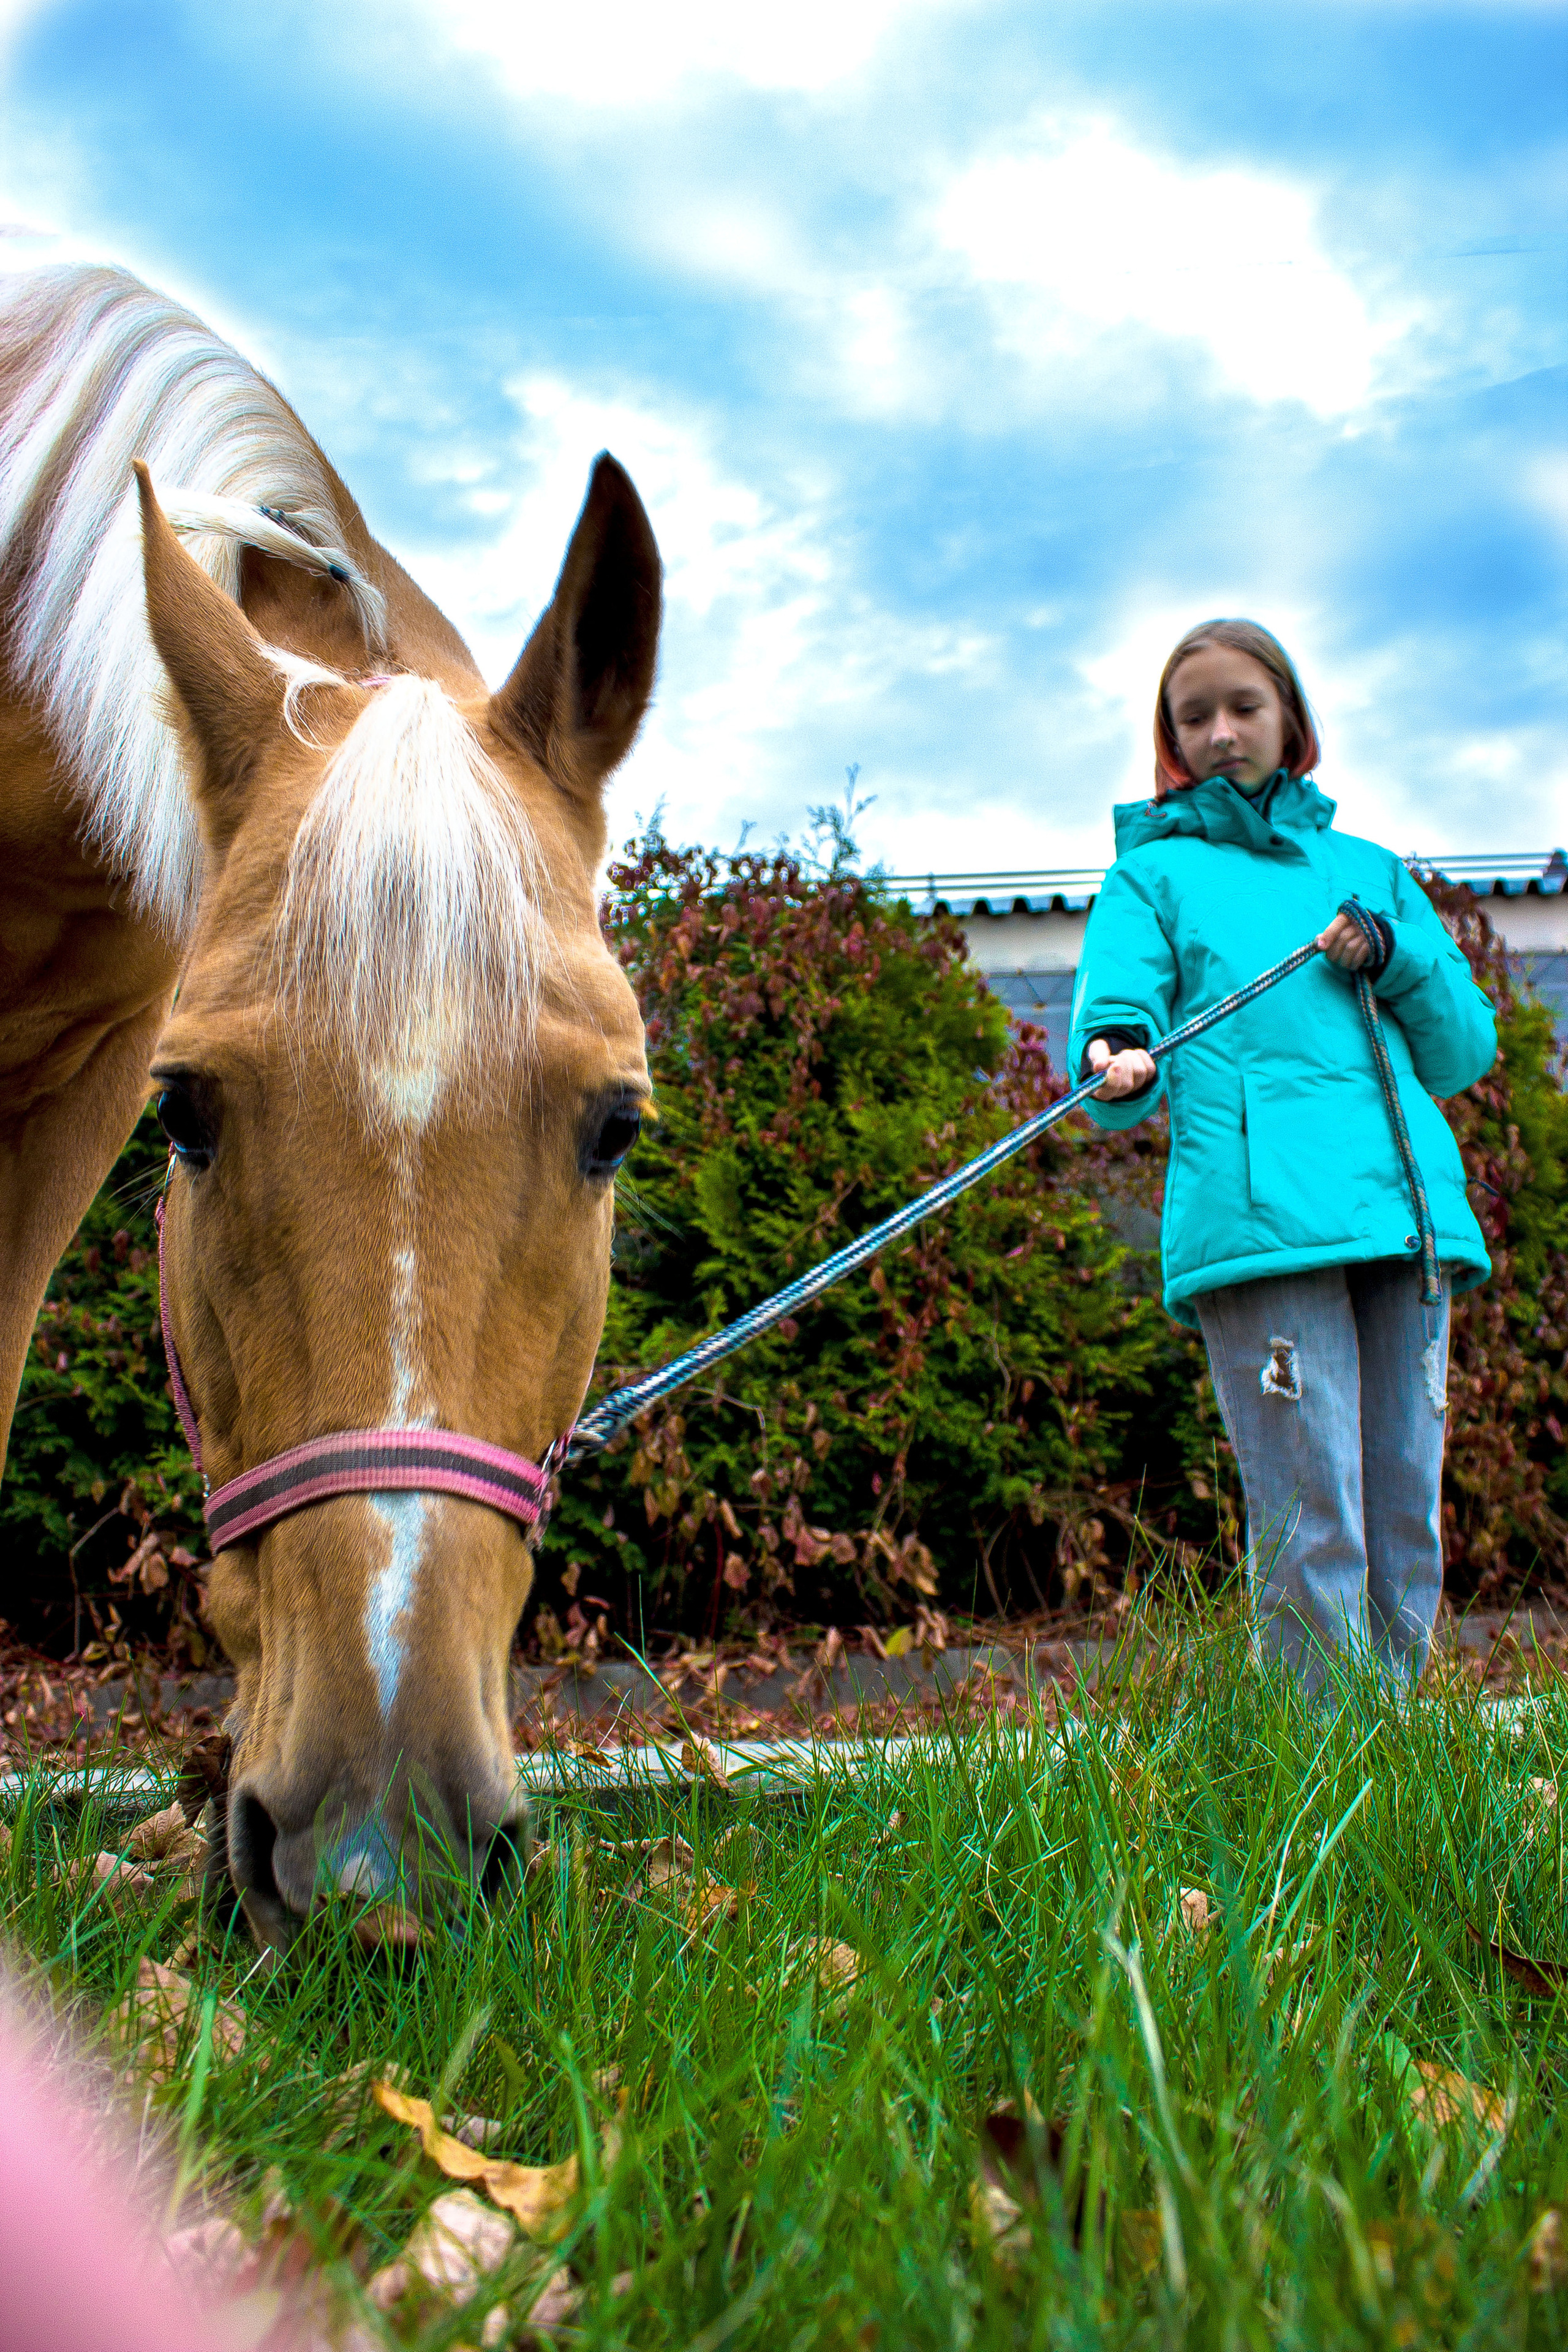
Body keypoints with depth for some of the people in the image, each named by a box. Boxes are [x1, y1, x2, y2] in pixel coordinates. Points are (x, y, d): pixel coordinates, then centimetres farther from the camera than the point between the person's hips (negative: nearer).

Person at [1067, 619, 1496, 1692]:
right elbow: (1115, 1007, -3)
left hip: (1405, 1214, 4)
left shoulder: (1369, 870, 26)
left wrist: (1395, 956, 3)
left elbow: (1466, 1051, 21)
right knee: (1313, 1531, -11)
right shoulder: (1154, 871, 16)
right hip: (1257, 1217, -4)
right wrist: (1116, 1064, -27)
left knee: (1409, 1526, 4)